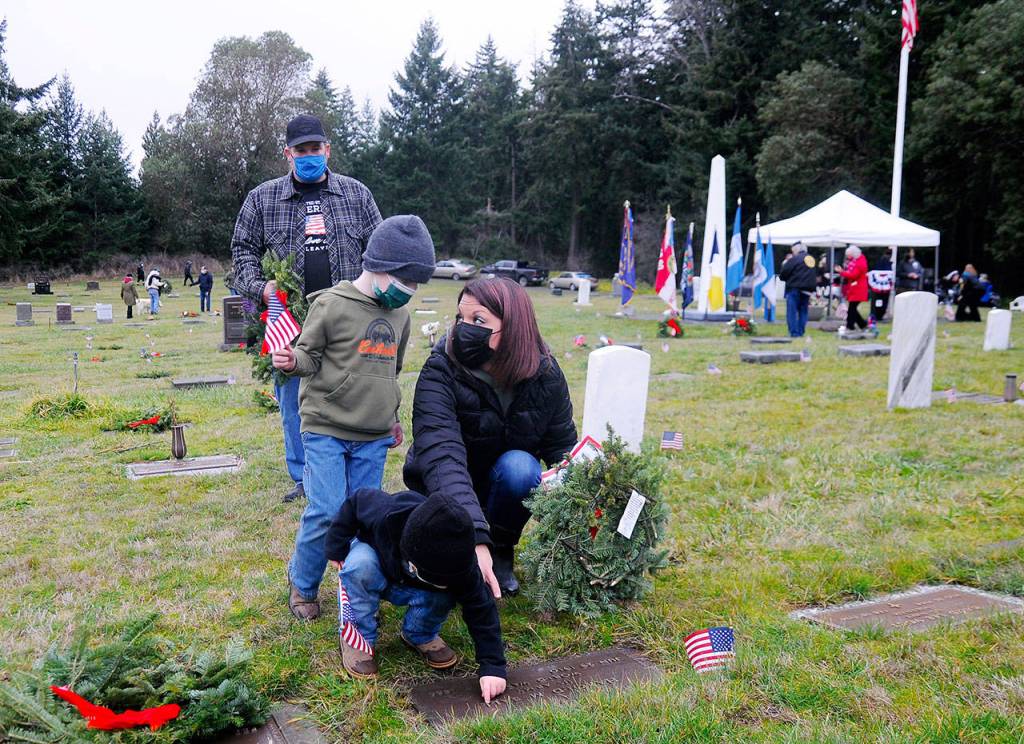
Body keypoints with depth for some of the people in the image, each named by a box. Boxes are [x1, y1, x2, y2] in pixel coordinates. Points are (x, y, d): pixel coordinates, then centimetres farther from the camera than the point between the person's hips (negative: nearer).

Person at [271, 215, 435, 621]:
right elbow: (310, 356, -2)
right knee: (327, 512, -8)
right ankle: (302, 584, 16)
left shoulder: (399, 314, 10)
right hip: (325, 429, -5)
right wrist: (293, 361, -24)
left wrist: (391, 417, 26)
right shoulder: (331, 304, -8)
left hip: (373, 438, 5)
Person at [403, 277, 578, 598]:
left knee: (518, 465, -32)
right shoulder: (440, 373, -28)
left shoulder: (546, 374, -18)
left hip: (510, 485, 2)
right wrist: (474, 535, -54)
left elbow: (563, 447, -9)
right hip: (446, 493, -1)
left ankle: (500, 553, -7)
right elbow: (441, 458, -40)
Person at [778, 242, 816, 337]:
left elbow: (782, 274, -11)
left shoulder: (794, 259, -12)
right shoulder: (812, 260, 12)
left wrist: (784, 264, 7)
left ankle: (794, 332, -8)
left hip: (794, 289, -7)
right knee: (803, 311, 14)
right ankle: (801, 332, 13)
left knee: (792, 311, -2)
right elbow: (816, 276, 20)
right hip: (808, 290, 7)